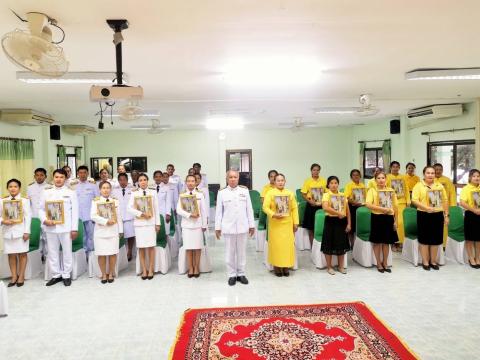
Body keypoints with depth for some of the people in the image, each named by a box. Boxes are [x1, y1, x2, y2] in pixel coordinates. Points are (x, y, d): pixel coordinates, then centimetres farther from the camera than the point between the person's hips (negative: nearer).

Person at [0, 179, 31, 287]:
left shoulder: (24, 200, -2)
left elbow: (28, 217, -5)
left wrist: (27, 231, -10)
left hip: (20, 231, -3)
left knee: (22, 253, 4)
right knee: (11, 254, 8)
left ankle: (21, 276, 14)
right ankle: (14, 276, 19)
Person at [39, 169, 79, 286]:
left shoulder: (71, 192, 2)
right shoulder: (46, 192, 9)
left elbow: (75, 211, -1)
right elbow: (41, 209, 10)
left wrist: (74, 228, -6)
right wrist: (44, 220, -11)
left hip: (66, 227, -2)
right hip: (50, 227, 3)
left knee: (67, 251, 5)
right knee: (52, 252, 10)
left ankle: (66, 275, 17)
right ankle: (56, 275, 22)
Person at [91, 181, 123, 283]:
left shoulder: (115, 201, 7)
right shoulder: (95, 201, 1)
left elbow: (119, 217, 8)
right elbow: (93, 216, -9)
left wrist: (120, 231, 7)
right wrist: (106, 221, -18)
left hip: (113, 231, 1)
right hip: (100, 231, -1)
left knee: (113, 253, 2)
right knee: (101, 254, 1)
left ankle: (111, 274, 15)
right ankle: (104, 275, 15)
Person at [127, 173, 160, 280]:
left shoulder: (153, 192, 3)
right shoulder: (134, 194, 3)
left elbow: (156, 209, 3)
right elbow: (129, 208, -5)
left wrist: (157, 223, 1)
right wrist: (141, 214, -15)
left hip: (151, 223, 0)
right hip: (139, 223, 0)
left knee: (151, 246, 1)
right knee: (141, 247, 3)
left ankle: (150, 270, 10)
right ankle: (144, 270, 12)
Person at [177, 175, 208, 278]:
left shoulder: (200, 195, 2)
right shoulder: (182, 195, 3)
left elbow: (203, 211, 2)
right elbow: (178, 210, -6)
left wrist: (204, 225, 0)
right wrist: (190, 215, -18)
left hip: (198, 224, 0)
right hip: (186, 224, 0)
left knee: (197, 247, 3)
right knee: (188, 247, 3)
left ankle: (196, 268, 13)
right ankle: (190, 268, 13)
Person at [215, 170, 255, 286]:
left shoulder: (244, 191, 3)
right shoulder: (222, 192, -1)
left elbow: (249, 209, 5)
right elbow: (219, 211, 1)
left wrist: (252, 225, 4)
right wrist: (217, 227, 0)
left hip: (242, 226, 1)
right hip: (228, 227, -1)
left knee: (242, 251, 10)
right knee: (230, 252, 6)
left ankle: (241, 274, 22)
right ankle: (232, 275, 18)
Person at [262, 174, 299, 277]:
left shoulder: (290, 193, 7)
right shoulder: (270, 193, -2)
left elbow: (294, 208, 6)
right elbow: (265, 207, -8)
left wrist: (296, 223, 4)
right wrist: (273, 214, -22)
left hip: (287, 223, 3)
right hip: (275, 224, -2)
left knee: (287, 244, 4)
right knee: (276, 244, 1)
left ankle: (286, 266, 16)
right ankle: (276, 266, 13)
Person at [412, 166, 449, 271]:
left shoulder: (440, 186, 10)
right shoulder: (419, 185, -5)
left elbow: (445, 201, 12)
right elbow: (414, 200, -14)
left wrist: (446, 215, 8)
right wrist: (426, 208, -24)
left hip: (438, 215, 4)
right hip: (424, 215, -4)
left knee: (436, 239, 10)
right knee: (425, 239, 3)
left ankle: (433, 261, 23)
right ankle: (425, 262, 14)